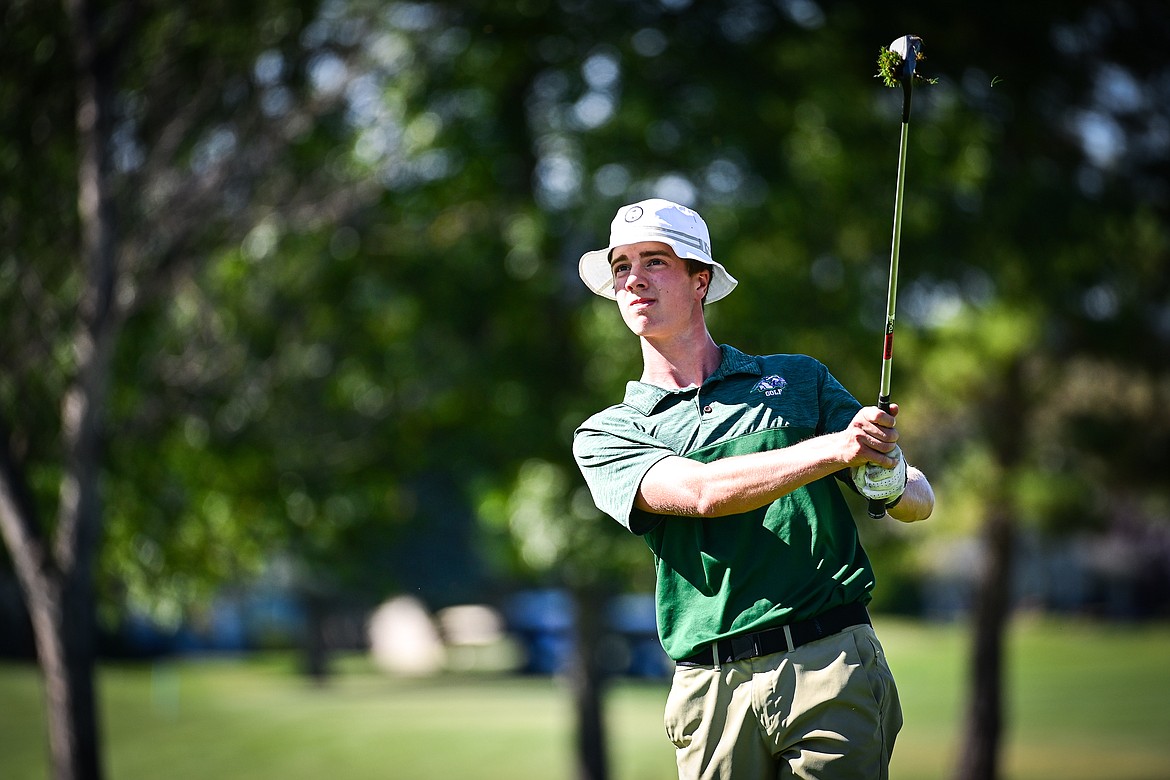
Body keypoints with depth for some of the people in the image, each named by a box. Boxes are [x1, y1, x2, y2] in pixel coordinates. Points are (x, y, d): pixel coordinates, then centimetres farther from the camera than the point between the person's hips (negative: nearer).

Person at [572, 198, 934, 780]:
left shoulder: (798, 380, 16)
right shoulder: (605, 434, 12)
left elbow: (920, 500, 13)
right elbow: (700, 492, -9)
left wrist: (889, 482, -11)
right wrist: (836, 448, -17)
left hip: (832, 666, 0)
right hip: (712, 687, 1)